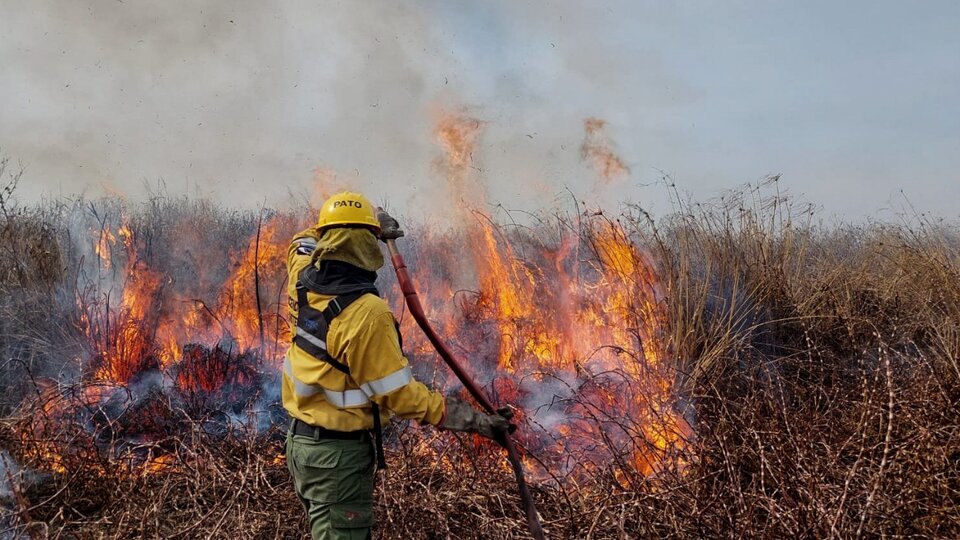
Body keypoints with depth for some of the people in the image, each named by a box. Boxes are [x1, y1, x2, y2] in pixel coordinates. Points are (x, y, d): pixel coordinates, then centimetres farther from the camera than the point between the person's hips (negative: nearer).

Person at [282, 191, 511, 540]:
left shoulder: (303, 283, -3)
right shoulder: (366, 312, -27)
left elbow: (304, 241, 22)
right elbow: (397, 392, -24)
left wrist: (347, 224, 27)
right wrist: (469, 418, -19)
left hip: (302, 439, 9)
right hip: (339, 451, -9)